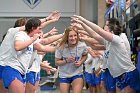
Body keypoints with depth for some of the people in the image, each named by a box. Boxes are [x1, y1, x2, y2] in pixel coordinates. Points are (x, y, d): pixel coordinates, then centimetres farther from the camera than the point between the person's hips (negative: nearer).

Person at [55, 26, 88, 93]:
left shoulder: (82, 46, -15)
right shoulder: (61, 47, -20)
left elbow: (85, 55, 7)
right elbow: (57, 62, -9)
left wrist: (80, 62, -12)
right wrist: (66, 61, -26)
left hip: (77, 74, 0)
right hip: (64, 75, 0)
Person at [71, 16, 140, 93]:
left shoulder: (116, 39, -17)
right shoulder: (107, 41, 9)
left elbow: (99, 31, -27)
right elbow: (93, 35, 10)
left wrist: (83, 20, -23)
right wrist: (82, 23, 3)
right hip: (120, 76, 9)